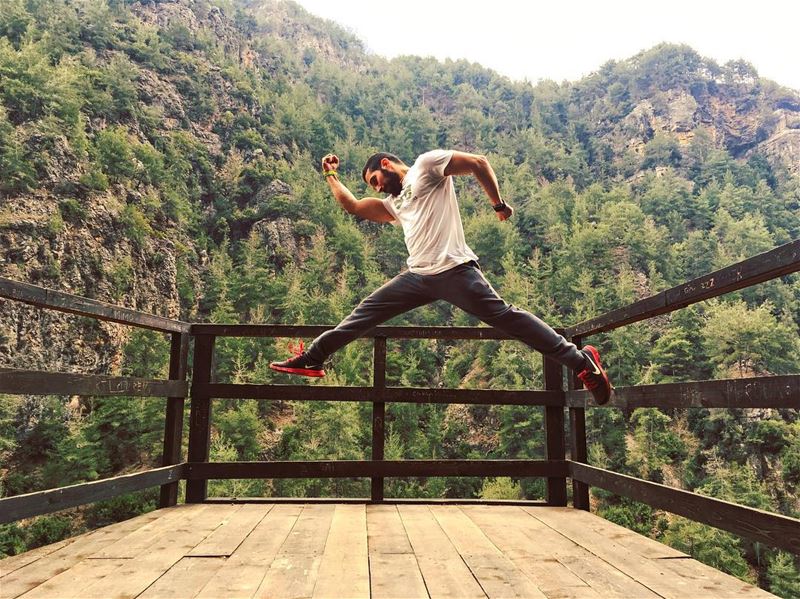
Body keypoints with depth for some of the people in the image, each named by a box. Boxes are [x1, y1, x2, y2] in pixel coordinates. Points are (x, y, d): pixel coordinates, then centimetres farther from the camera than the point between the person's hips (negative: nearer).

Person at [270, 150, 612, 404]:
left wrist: (498, 204, -2)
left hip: (454, 270, -8)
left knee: (506, 318, -11)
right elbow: (353, 206, 32)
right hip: (418, 277, 8)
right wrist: (331, 176, 33)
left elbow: (478, 163, -2)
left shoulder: (426, 165, 6)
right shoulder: (393, 203, 29)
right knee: (365, 313, 9)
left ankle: (581, 361, -5)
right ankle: (311, 359, 18)